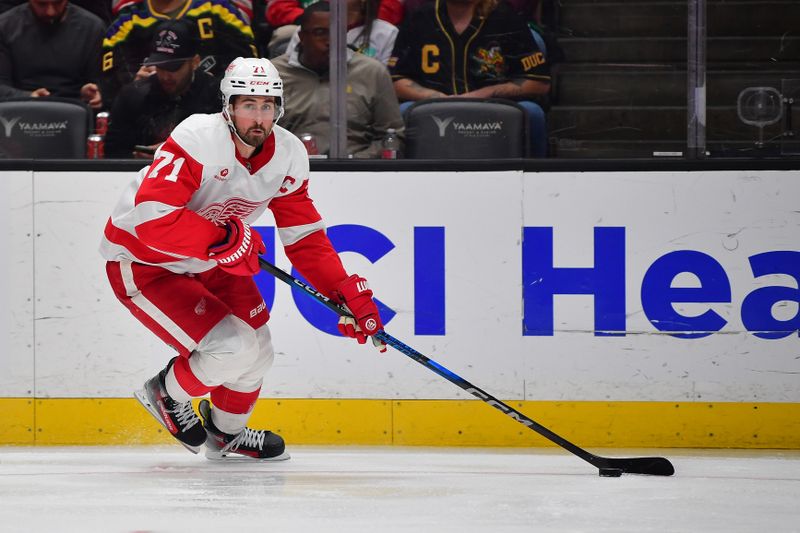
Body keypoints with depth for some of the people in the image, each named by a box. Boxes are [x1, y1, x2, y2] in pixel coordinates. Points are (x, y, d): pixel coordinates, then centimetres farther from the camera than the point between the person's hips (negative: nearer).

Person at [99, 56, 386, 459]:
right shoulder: (197, 140, -31)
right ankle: (166, 393, 10)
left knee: (257, 352, 13)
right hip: (142, 263, -8)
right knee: (233, 347, -20)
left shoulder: (288, 157, -8)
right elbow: (151, 218, -39)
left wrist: (349, 294, -11)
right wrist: (223, 240, -41)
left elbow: (306, 239, 0)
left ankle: (225, 433, 42)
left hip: (207, 263, 8)